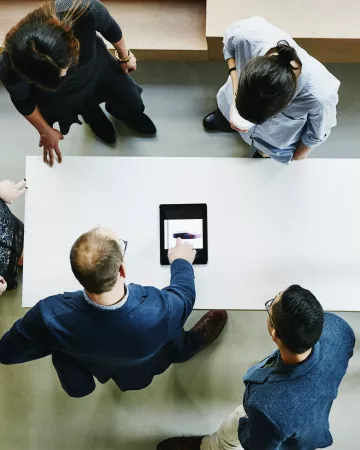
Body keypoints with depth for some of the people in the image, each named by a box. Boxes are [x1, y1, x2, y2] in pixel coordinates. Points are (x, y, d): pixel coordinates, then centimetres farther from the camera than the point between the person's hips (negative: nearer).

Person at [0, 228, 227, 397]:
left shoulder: (51, 315, -43)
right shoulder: (160, 312, -45)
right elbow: (185, 292, -19)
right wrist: (181, 261, 2)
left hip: (91, 366, 0)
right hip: (143, 368, 0)